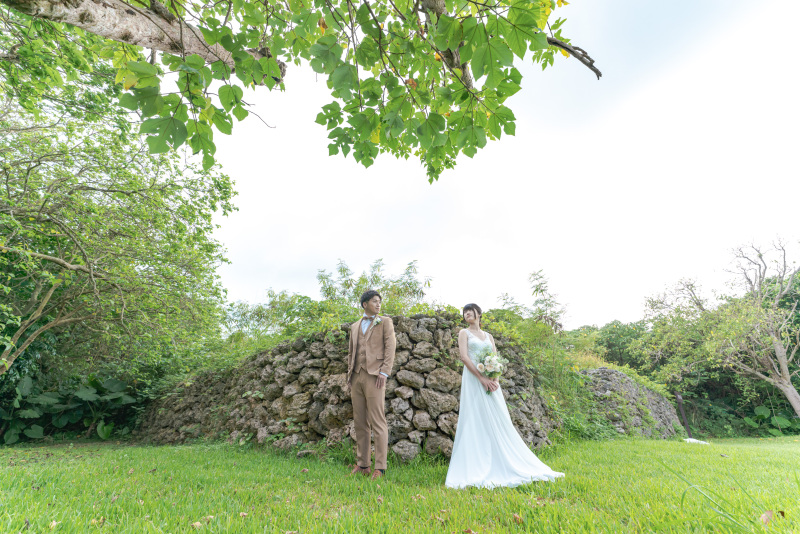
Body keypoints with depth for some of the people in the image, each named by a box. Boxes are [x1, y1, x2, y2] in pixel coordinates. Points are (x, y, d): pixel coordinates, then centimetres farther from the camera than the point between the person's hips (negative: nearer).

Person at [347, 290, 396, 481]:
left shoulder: (385, 322, 6)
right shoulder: (354, 326, 19)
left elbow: (390, 347, -3)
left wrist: (384, 373, -12)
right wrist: (350, 374, 12)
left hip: (374, 376, -5)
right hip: (356, 377, 5)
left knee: (378, 423, -5)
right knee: (360, 423, 9)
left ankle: (380, 467, 2)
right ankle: (362, 465, 19)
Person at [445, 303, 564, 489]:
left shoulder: (489, 336, 19)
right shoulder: (464, 333, 5)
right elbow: (464, 357, -8)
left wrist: (494, 378, -10)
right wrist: (481, 378, -16)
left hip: (490, 382, 4)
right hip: (473, 381, -4)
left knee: (499, 422, 5)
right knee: (475, 423, -6)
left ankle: (506, 466, 13)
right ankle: (475, 471, -1)